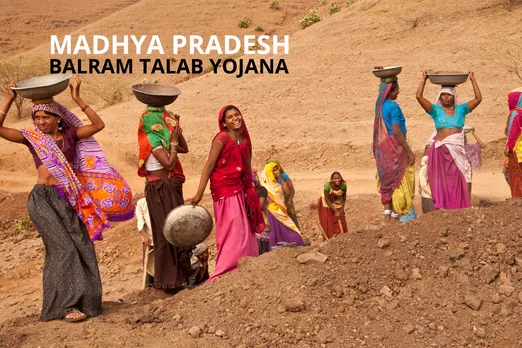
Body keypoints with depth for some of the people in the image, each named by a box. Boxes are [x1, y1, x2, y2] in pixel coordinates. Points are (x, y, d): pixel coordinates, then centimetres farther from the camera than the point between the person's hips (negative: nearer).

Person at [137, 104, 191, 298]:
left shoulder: (161, 138, 12)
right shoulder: (152, 140, -14)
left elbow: (185, 149, 21)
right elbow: (169, 164, -21)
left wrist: (177, 132, 9)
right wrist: (173, 142, -11)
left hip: (169, 189, 9)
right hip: (159, 190, -9)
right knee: (165, 234, -8)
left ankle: (175, 279, 21)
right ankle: (159, 286, -3)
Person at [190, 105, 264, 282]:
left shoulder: (244, 139, 10)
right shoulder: (222, 138, -12)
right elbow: (209, 165, -15)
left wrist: (251, 193, 15)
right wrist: (199, 193, -19)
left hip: (240, 190, 8)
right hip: (224, 190, -7)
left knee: (246, 232, 11)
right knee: (234, 232, -9)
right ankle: (220, 276, -2)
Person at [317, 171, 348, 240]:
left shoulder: (344, 185, -24)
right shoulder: (327, 185, -32)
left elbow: (344, 197, -7)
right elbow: (326, 199, -23)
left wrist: (342, 209, -15)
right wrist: (335, 211, -24)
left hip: (337, 205, 3)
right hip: (327, 205, -3)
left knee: (341, 223, 2)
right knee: (328, 225, 0)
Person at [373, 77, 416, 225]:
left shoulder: (380, 105, 4)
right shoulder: (393, 106, -18)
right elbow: (397, 132, -21)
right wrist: (409, 152, -17)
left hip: (382, 149, 8)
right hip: (394, 148, -8)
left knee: (387, 181, 14)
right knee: (399, 181, 2)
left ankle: (387, 215, 15)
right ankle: (395, 216, 7)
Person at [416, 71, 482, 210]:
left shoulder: (461, 109, 9)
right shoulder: (436, 110, 5)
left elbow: (478, 98, 2)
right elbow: (419, 96, -5)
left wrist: (473, 80, 4)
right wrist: (424, 80, 1)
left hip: (457, 150, 1)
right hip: (440, 150, -1)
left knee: (456, 181, 2)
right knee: (440, 180, -1)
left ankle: (457, 209, 6)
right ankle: (441, 207, 2)